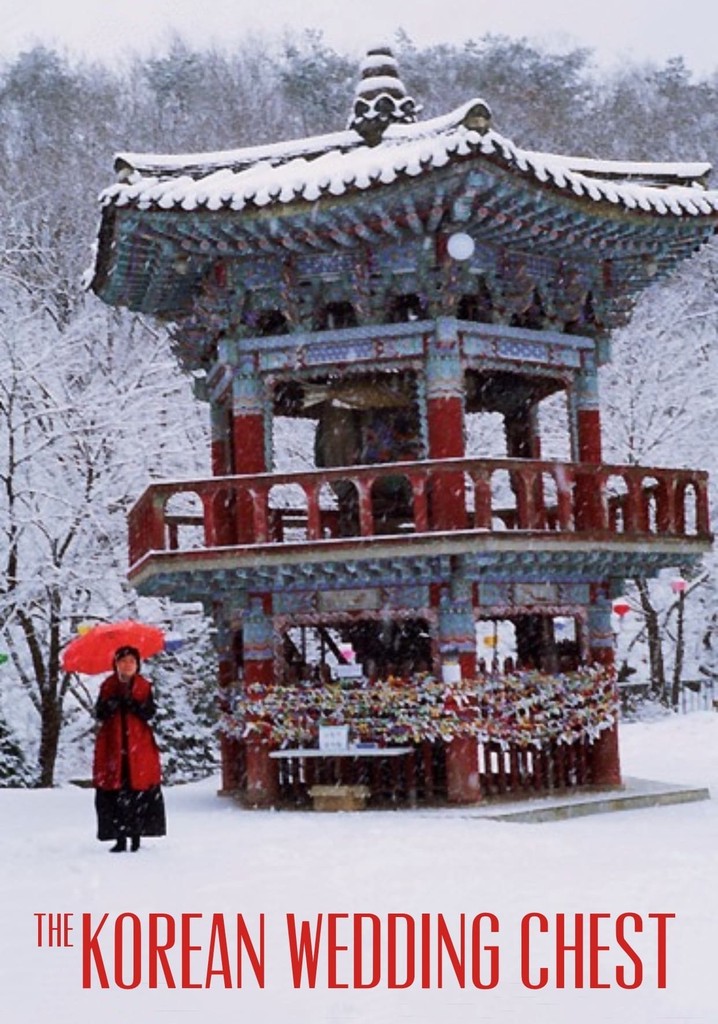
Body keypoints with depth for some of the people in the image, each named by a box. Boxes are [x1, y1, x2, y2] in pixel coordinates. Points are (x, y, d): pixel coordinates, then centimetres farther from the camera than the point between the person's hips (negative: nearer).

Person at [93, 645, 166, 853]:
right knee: (114, 792, -4)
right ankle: (120, 838, 1)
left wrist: (131, 701, -19)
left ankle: (136, 836, 4)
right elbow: (99, 714, 0)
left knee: (140, 791, -5)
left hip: (139, 744, 0)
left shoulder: (144, 686, 8)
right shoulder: (108, 687, 9)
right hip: (112, 745, 0)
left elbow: (149, 713, -4)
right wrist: (113, 702, -18)